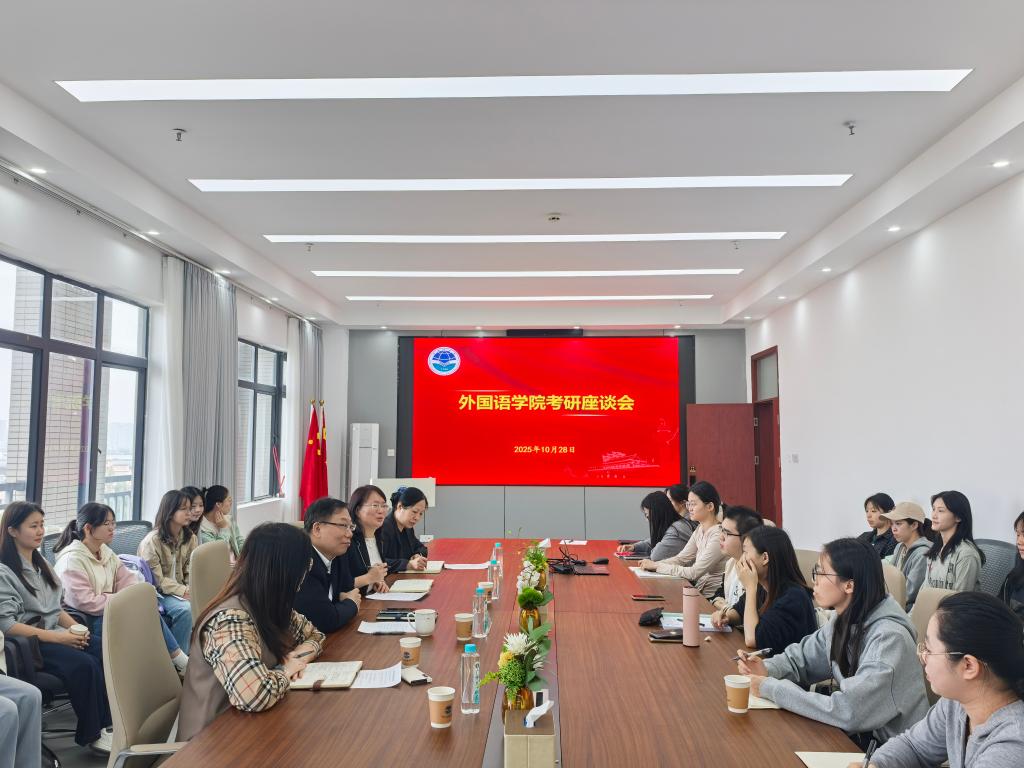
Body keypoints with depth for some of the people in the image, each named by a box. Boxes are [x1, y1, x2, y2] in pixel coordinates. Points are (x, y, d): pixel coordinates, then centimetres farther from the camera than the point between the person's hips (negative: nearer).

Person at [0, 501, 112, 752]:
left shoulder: (40, 564, 15)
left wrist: (76, 627, -1)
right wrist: (57, 637, -22)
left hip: (55, 634, 7)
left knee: (105, 654, -21)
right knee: (84, 664, -29)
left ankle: (109, 722, -16)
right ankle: (92, 734, -14)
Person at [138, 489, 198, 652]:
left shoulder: (189, 538, 4)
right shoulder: (152, 541, -14)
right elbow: (157, 579, -17)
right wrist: (183, 591, -24)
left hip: (181, 589, 5)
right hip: (157, 593, -5)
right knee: (185, 608, -31)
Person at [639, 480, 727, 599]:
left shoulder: (718, 536, -22)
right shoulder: (700, 529, 6)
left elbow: (694, 573, -23)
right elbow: (681, 558, 7)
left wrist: (657, 566, -18)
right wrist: (652, 564, -9)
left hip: (711, 598, -7)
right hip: (699, 590, 7)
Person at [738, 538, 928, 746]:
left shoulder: (888, 637, -27)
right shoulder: (844, 622, -1)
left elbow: (847, 711, -31)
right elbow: (800, 656, 11)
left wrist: (771, 688, -24)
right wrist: (767, 670, -10)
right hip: (857, 732, 6)